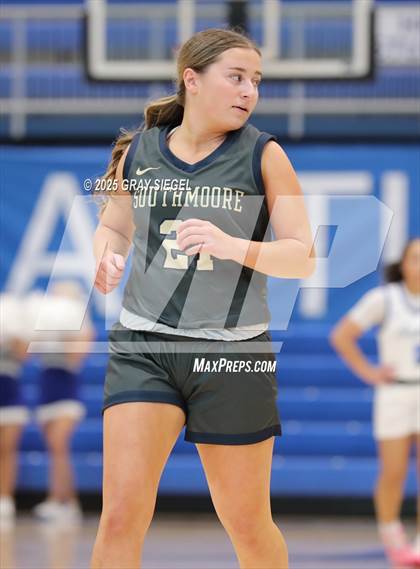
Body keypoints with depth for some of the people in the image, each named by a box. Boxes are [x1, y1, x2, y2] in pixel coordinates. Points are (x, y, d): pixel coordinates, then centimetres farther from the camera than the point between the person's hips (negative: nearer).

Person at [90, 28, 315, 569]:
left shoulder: (263, 155, -1)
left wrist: (233, 245, -23)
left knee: (248, 525, 9)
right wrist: (106, 256, -2)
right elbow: (113, 226, 22)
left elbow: (303, 257, -5)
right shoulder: (138, 151, 5)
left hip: (233, 352, -1)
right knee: (120, 516, -12)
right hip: (142, 346, 1)